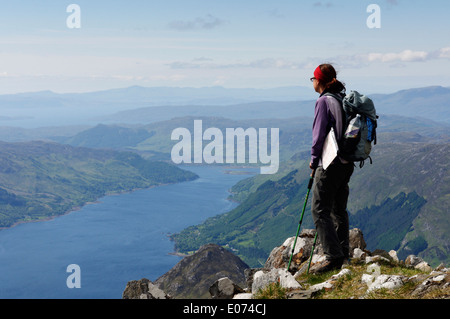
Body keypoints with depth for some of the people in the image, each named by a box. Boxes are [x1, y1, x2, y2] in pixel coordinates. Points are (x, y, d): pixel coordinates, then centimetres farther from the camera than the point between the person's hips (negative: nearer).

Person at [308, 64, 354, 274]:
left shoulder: (324, 101, -11)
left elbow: (319, 134, -13)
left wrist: (314, 160, -1)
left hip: (330, 163, -8)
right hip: (348, 163, 8)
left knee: (320, 210, -4)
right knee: (339, 209, 17)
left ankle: (333, 256, -8)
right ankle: (342, 255, 23)